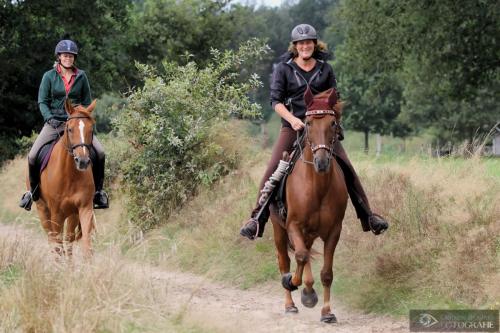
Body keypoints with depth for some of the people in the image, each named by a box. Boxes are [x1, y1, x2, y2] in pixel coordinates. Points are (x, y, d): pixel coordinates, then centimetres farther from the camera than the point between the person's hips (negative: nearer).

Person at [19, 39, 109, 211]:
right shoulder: (49, 76, 2)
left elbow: (87, 102, 11)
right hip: (54, 123, -1)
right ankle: (33, 190, 8)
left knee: (100, 153, -16)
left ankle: (97, 191, 2)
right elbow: (42, 102, 1)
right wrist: (50, 118, -15)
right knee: (33, 155, -16)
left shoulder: (81, 76, 6)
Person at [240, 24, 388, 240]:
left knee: (347, 169, -5)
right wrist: (292, 119, -20)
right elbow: (276, 101, -3)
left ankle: (367, 216, 4)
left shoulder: (325, 69, 10)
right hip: (293, 126, -2)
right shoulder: (284, 68, 3)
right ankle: (257, 218, -12)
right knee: (273, 169, -16)